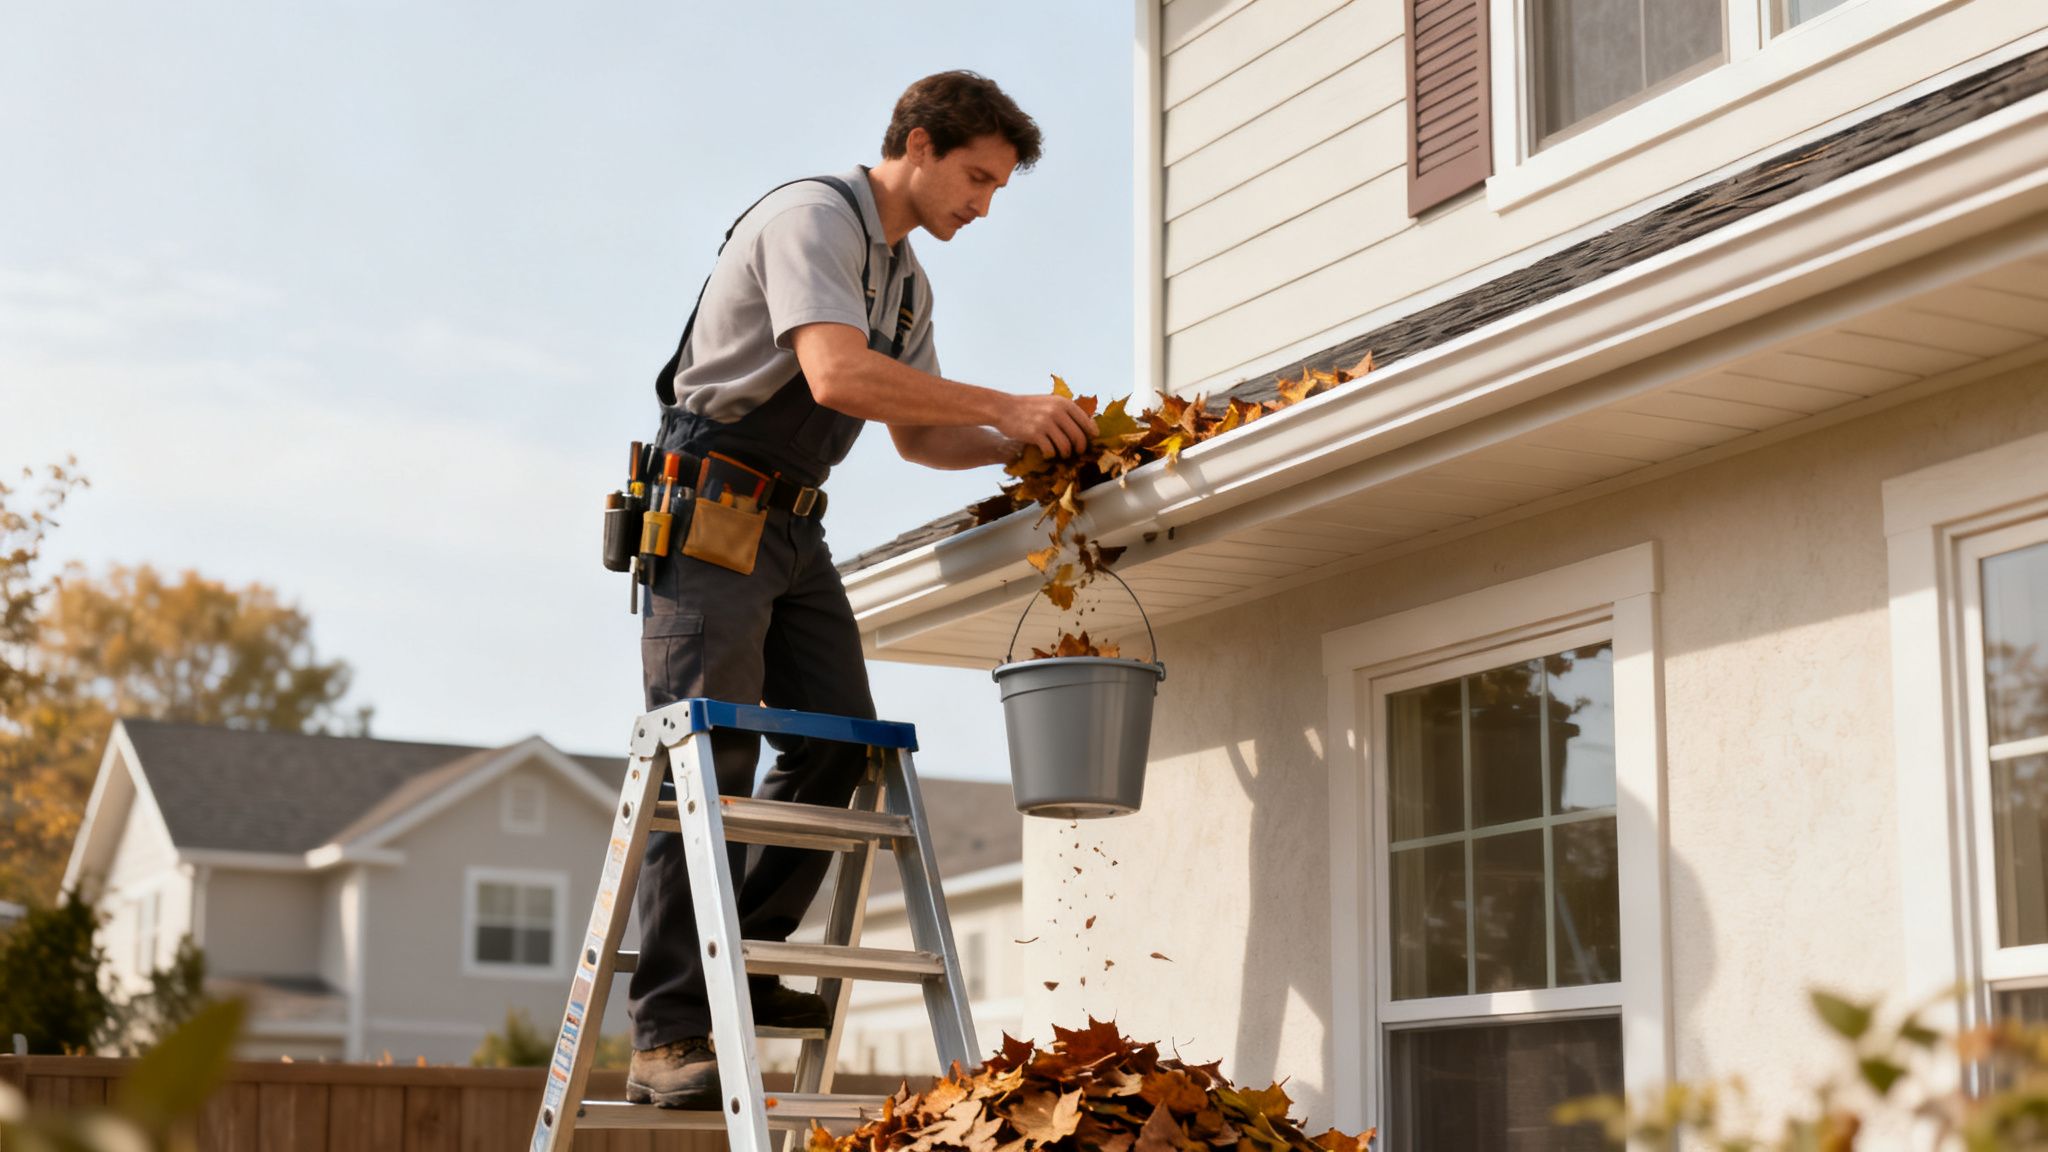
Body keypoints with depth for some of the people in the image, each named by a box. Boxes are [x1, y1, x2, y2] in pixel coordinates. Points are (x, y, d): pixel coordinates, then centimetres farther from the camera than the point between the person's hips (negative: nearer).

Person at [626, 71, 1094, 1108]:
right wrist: (1005, 406, -22)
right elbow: (838, 374, -28)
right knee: (708, 760, -13)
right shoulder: (813, 219, -13)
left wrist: (1025, 445, 5)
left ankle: (741, 968, 11)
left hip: (792, 526, 9)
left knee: (839, 742, 0)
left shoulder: (906, 279, 17)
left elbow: (916, 434, 22)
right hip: (711, 511, -9)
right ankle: (669, 1037, -12)